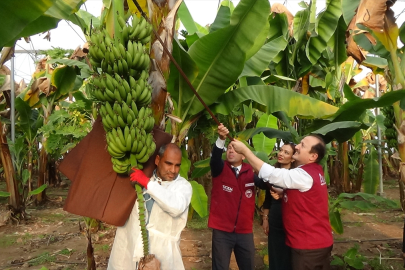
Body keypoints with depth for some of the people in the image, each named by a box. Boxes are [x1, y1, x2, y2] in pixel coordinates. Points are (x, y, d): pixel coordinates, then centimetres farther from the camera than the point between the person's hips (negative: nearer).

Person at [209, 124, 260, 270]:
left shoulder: (251, 171, -1)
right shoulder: (220, 169, -7)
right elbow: (215, 157, -26)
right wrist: (222, 139, -44)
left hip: (245, 231, 2)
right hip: (222, 230, -2)